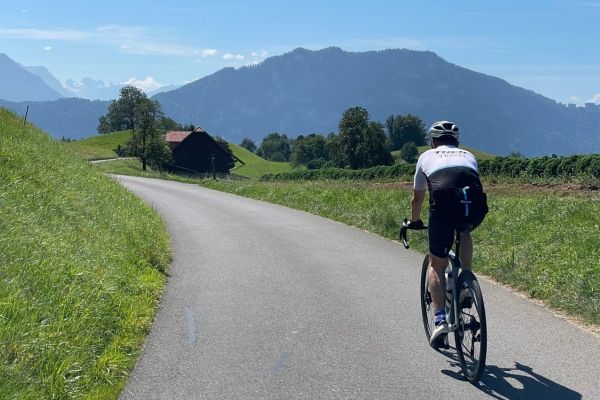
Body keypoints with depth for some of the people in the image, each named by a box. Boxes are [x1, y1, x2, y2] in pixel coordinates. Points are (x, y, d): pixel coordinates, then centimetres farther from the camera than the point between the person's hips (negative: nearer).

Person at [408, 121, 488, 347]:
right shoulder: (469, 156, 34)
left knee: (436, 265, 12)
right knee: (465, 232, 37)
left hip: (444, 205, -2)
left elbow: (417, 198, 37)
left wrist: (414, 222, 54)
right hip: (475, 208, 2)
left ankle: (440, 320, -2)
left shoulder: (427, 157, 28)